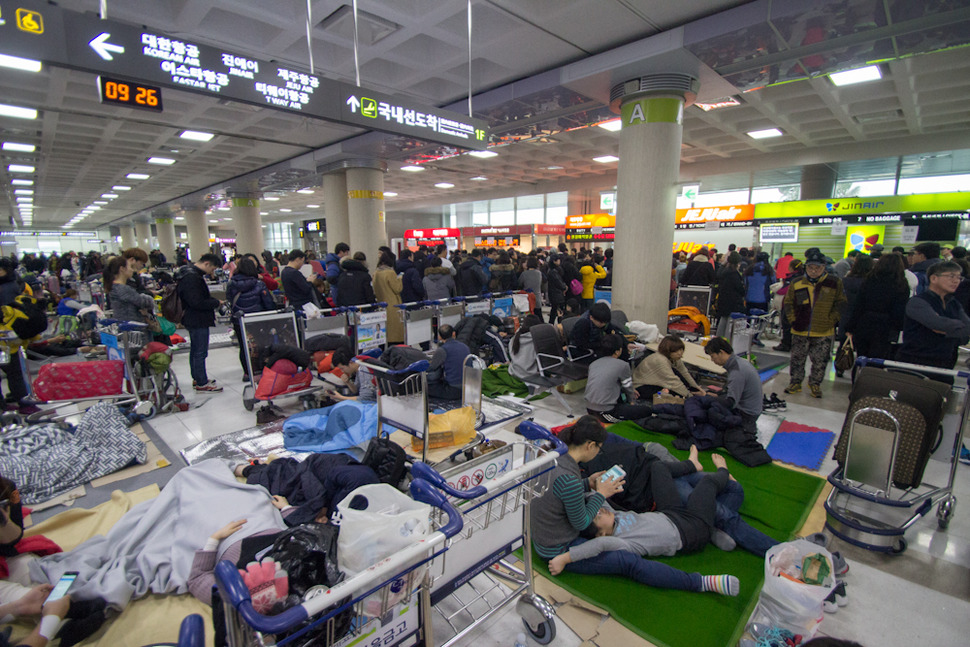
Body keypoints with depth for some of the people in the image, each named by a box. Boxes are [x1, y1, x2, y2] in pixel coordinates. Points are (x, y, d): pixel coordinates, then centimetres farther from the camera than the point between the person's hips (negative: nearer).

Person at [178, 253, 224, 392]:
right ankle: (202, 383, 4)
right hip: (198, 321, -11)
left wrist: (213, 301, 5)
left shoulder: (194, 275, 13)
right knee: (200, 352, -3)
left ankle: (197, 379, 31)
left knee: (195, 351, 19)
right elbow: (197, 303, -26)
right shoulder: (191, 278, -21)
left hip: (195, 320, 11)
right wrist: (216, 303, -15)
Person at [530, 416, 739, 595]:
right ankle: (701, 583, -1)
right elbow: (581, 523, -19)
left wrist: (588, 484, 0)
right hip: (559, 551, -9)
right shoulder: (569, 479, -35)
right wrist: (601, 494, -9)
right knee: (630, 562, -7)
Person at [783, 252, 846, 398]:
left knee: (820, 361, 7)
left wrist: (831, 321, -5)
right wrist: (792, 319, 0)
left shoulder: (835, 283, -2)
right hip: (800, 331, 1)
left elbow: (840, 304, 3)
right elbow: (788, 303, 10)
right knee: (797, 358, 11)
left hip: (823, 332, -1)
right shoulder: (796, 283, 2)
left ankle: (815, 384, 26)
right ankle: (795, 382, 24)